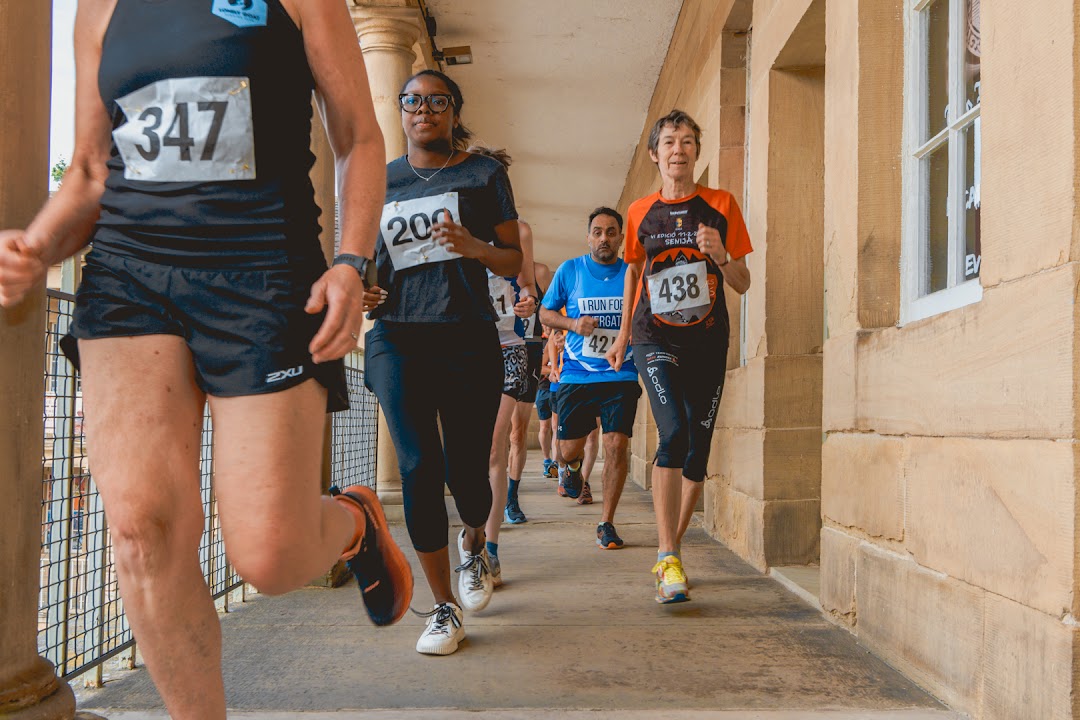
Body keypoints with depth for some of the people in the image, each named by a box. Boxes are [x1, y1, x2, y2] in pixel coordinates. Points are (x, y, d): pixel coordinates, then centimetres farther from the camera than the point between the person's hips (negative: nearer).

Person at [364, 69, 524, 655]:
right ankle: (445, 606, 3)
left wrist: (474, 246, -15)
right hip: (397, 338, 1)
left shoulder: (484, 175, 7)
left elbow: (514, 261, 5)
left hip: (468, 338, -1)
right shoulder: (379, 182, 14)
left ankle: (473, 542, 39)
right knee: (418, 466, -11)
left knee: (466, 470, 1)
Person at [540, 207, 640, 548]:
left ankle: (606, 523, 4)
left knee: (616, 446, -10)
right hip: (576, 376, 1)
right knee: (569, 448, 7)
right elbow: (545, 313, 9)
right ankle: (575, 466, 46)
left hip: (620, 376, 0)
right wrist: (573, 323, -9)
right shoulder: (569, 270, 3)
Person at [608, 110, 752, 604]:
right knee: (674, 433, -22)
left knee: (698, 449, 4)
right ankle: (668, 560, -18)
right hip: (655, 338, -1)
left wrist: (721, 257, -15)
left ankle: (669, 553, 22)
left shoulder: (721, 206, 5)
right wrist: (623, 334, 23)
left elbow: (743, 284, 5)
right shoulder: (640, 212, 7)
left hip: (707, 340, 1)